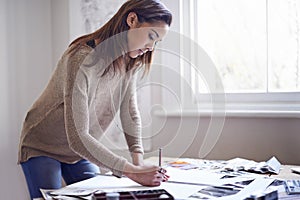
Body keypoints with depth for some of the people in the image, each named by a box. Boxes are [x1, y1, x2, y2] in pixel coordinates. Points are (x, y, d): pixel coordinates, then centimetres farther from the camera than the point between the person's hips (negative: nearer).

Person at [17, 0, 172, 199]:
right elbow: (77, 137, -36)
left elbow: (130, 113, -5)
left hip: (82, 149, 7)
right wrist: (131, 171, -36)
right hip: (42, 147, -6)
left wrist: (139, 161, -18)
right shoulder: (82, 59, -33)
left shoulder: (130, 61, -8)